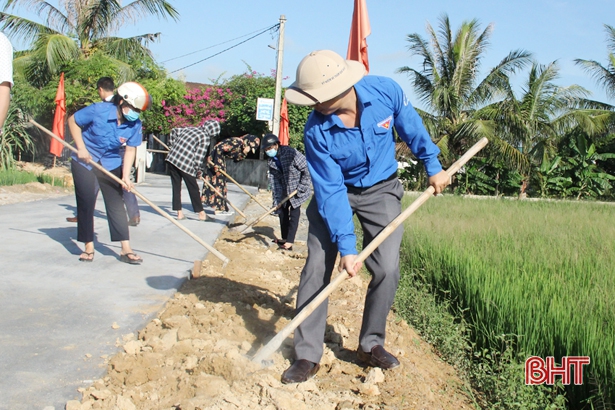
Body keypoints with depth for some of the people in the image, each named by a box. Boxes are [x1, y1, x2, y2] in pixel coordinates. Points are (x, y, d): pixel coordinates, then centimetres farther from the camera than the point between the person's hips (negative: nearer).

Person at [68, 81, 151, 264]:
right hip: (84, 160, -3)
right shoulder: (98, 110, -23)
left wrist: (126, 175, -19)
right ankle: (88, 247, 10)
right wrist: (81, 148, -17)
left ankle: (126, 249, 0)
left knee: (116, 203, 0)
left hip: (111, 163, 3)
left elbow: (131, 149, -9)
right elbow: (73, 120, -11)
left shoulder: (135, 124, -14)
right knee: (86, 202, -3)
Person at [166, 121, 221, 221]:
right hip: (185, 164, -7)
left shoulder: (191, 129, 16)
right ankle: (201, 214, 15)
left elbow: (174, 131, 24)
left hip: (172, 159, 7)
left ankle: (179, 213, 16)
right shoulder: (205, 138, -5)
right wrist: (199, 171, 4)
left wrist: (172, 146, 30)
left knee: (176, 187, 12)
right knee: (193, 189, 6)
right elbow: (199, 156, -8)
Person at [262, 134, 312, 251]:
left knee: (294, 214, -9)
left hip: (298, 188, -7)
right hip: (285, 190, 7)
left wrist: (301, 188, -22)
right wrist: (276, 200, -14)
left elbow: (307, 169, -24)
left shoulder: (291, 153, -27)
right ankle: (284, 238, 25)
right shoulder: (270, 161, -5)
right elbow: (274, 180, -6)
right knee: (282, 211, 11)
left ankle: (289, 243, -9)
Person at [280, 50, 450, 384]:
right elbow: (331, 192, -24)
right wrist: (345, 247, -25)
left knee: (387, 270, -7)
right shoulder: (316, 131, -27)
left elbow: (411, 127, -2)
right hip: (336, 191, -1)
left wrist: (432, 166, 6)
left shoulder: (386, 92, -23)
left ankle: (371, 345, 12)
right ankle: (307, 355, 1)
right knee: (316, 268, -9)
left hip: (381, 191, 1)